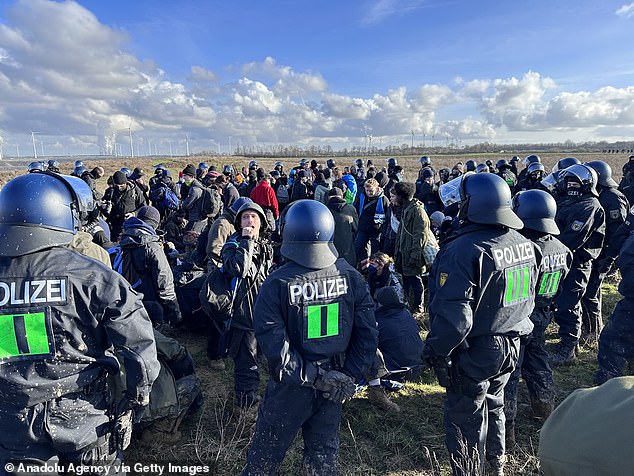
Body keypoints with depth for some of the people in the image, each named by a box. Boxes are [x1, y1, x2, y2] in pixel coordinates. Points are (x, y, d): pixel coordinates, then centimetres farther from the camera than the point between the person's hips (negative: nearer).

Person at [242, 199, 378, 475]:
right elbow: (368, 332, -7)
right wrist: (350, 376, -4)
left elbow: (270, 339, -23)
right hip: (333, 388, 3)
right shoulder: (350, 277, -8)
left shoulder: (278, 283, -18)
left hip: (292, 386, -3)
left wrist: (309, 375, -15)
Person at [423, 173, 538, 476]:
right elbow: (527, 298, 11)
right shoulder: (524, 244, -1)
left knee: (465, 419, 11)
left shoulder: (463, 250, -28)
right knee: (493, 405, 29)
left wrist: (435, 352, -17)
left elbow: (453, 316, -30)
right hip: (511, 347, 9)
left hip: (473, 355, -8)